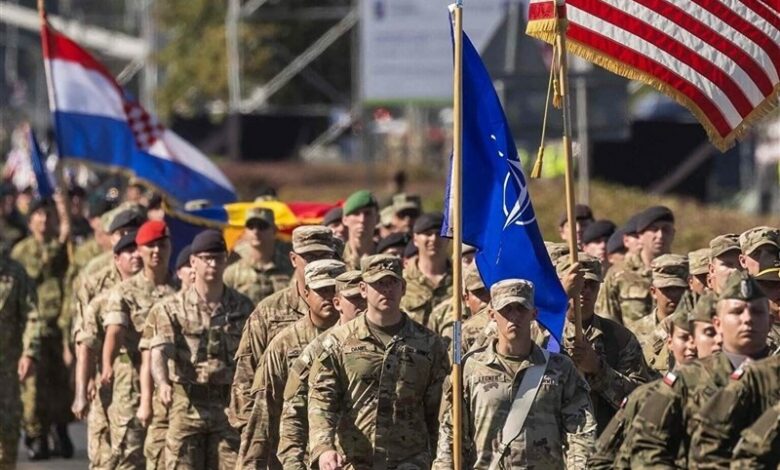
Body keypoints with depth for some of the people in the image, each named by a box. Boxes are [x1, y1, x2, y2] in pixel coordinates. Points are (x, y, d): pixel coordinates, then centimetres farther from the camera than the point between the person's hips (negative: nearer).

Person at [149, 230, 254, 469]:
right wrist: (162, 383, -34)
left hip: (230, 406, 2)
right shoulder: (173, 308, 0)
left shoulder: (242, 307, 8)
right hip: (187, 404, -2)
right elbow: (160, 350, -15)